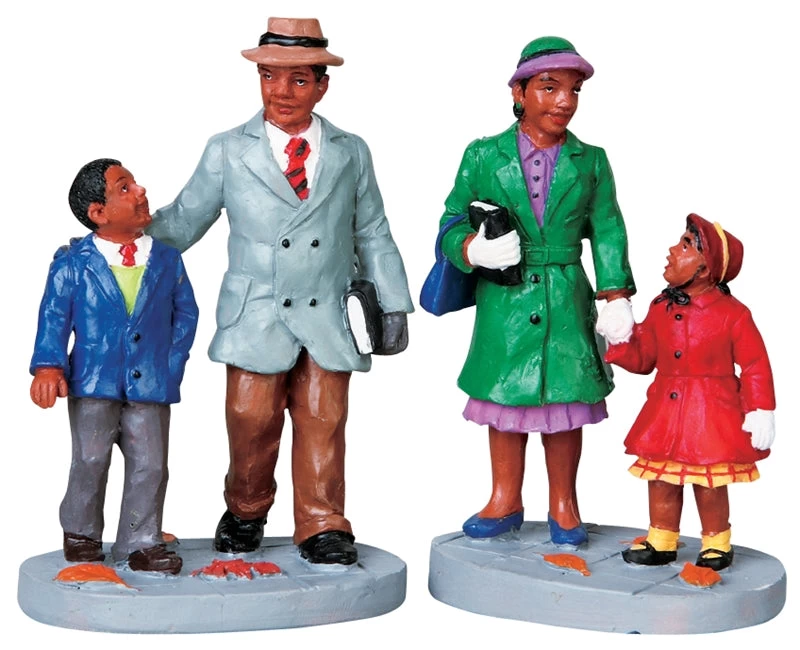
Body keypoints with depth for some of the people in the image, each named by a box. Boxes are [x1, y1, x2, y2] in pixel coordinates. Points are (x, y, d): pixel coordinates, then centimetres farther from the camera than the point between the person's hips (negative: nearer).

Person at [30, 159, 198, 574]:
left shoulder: (167, 260, 5)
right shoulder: (72, 264, -2)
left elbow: (185, 313, 11)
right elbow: (54, 317, -3)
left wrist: (173, 363, 1)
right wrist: (49, 366, -17)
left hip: (150, 384, 2)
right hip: (93, 383, -2)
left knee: (150, 465, 1)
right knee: (90, 460, -1)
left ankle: (140, 543, 15)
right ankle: (81, 533, 22)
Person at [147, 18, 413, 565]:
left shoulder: (351, 153, 8)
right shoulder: (227, 152, 2)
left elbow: (373, 234, 13)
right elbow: (182, 222, 6)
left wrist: (394, 305, 9)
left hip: (327, 319, 1)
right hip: (256, 317, -1)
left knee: (323, 423, 3)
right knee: (252, 421, 3)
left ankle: (322, 526, 16)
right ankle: (245, 514, 26)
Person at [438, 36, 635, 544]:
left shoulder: (591, 162, 5)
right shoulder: (484, 156, 1)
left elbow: (608, 233, 5)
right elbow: (453, 223, 2)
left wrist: (616, 295, -5)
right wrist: (474, 249, -19)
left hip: (567, 304, 1)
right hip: (504, 303, 0)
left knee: (564, 404, 7)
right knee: (504, 403, 9)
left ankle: (563, 506, 24)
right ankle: (505, 503, 26)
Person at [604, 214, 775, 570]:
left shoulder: (732, 314, -10)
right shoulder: (661, 308, 4)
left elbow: (756, 366, -7)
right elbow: (643, 357, 11)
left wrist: (761, 413, -11)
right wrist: (618, 339, -5)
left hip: (712, 417, -5)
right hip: (666, 413, 5)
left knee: (709, 484, 3)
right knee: (661, 479, 9)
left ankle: (716, 543, 21)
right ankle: (661, 541, 24)